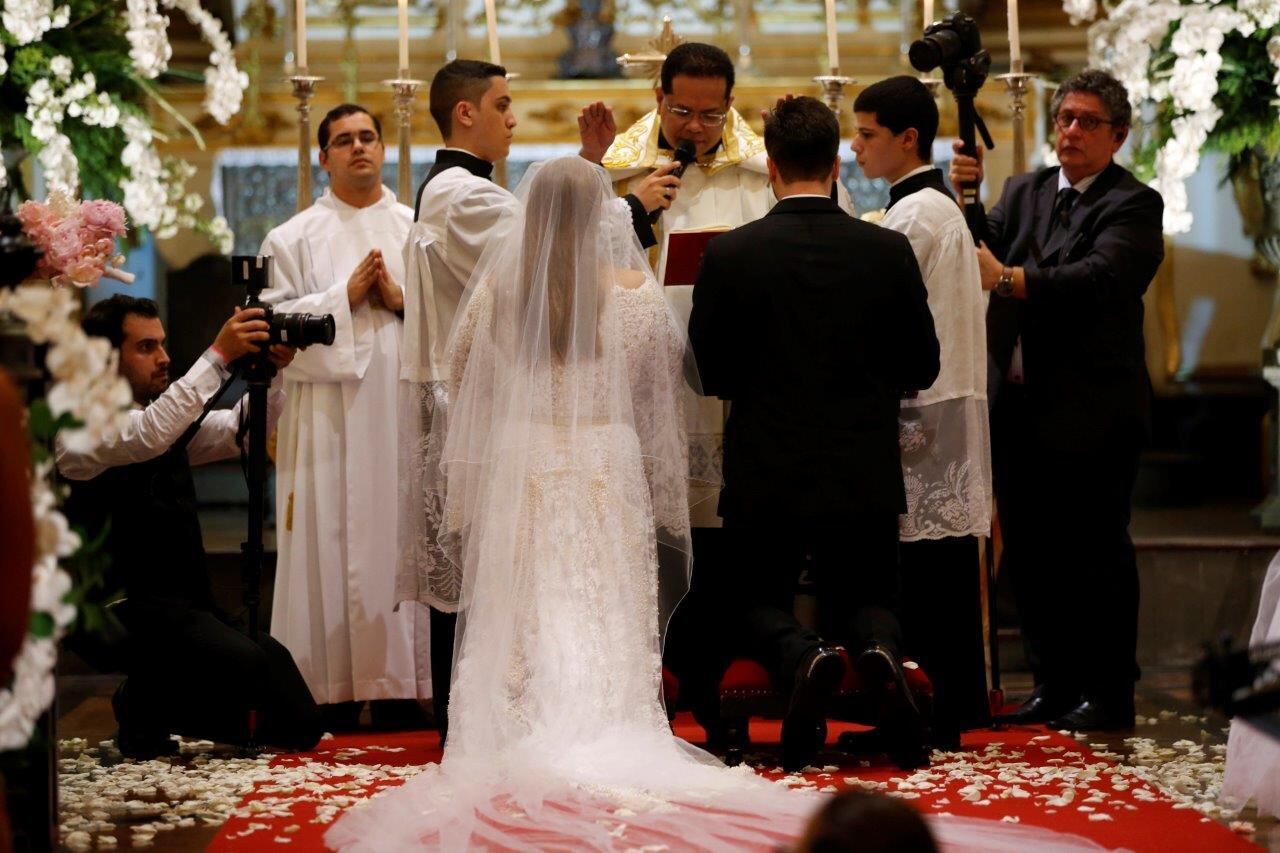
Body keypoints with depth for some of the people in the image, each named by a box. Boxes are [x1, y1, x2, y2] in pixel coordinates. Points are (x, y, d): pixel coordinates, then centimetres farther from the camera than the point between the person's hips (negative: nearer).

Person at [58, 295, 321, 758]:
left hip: (190, 606, 8)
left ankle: (154, 701, 16)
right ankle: (142, 711, -4)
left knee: (298, 726, -5)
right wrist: (218, 356, -28)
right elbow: (148, 435, -28)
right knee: (245, 662, -33)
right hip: (125, 610, -8)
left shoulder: (170, 416, 15)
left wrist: (270, 372, -6)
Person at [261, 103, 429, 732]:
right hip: (330, 414, -2)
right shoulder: (295, 237, 8)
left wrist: (400, 299, -9)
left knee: (403, 535, -1)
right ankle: (334, 689, -3)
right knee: (333, 541, -5)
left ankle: (400, 687, 2)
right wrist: (345, 296, -10)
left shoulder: (418, 230, 13)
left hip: (404, 404, 2)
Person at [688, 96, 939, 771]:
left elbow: (708, 373, -3)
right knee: (865, 604, 19)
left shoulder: (729, 254, -9)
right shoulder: (888, 251, -4)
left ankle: (801, 658, -18)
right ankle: (878, 653, -18)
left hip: (766, 475, -1)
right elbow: (921, 367, 3)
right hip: (865, 475, 1)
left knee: (756, 606, 17)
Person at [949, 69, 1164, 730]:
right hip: (1023, 408, 7)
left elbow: (1101, 275, -23)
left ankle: (1108, 694, 9)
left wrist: (1010, 279, -34)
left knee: (1097, 554, 0)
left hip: (1092, 412, -6)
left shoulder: (1133, 205, -7)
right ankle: (1054, 684, 21)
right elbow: (981, 254, 4)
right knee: (1030, 553, 11)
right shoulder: (1024, 192, 15)